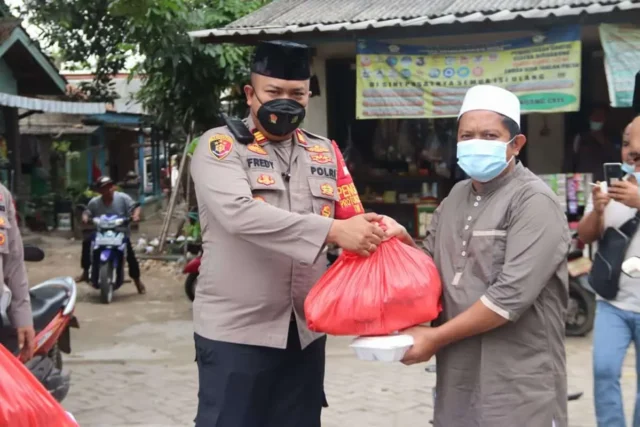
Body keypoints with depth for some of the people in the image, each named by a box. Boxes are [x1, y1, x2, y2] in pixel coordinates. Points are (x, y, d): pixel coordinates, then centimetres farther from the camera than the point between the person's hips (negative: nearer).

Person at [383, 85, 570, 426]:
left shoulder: (534, 201, -12)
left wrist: (436, 337, -15)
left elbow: (512, 294, -21)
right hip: (458, 373, 7)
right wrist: (403, 241, -3)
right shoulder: (456, 197, 11)